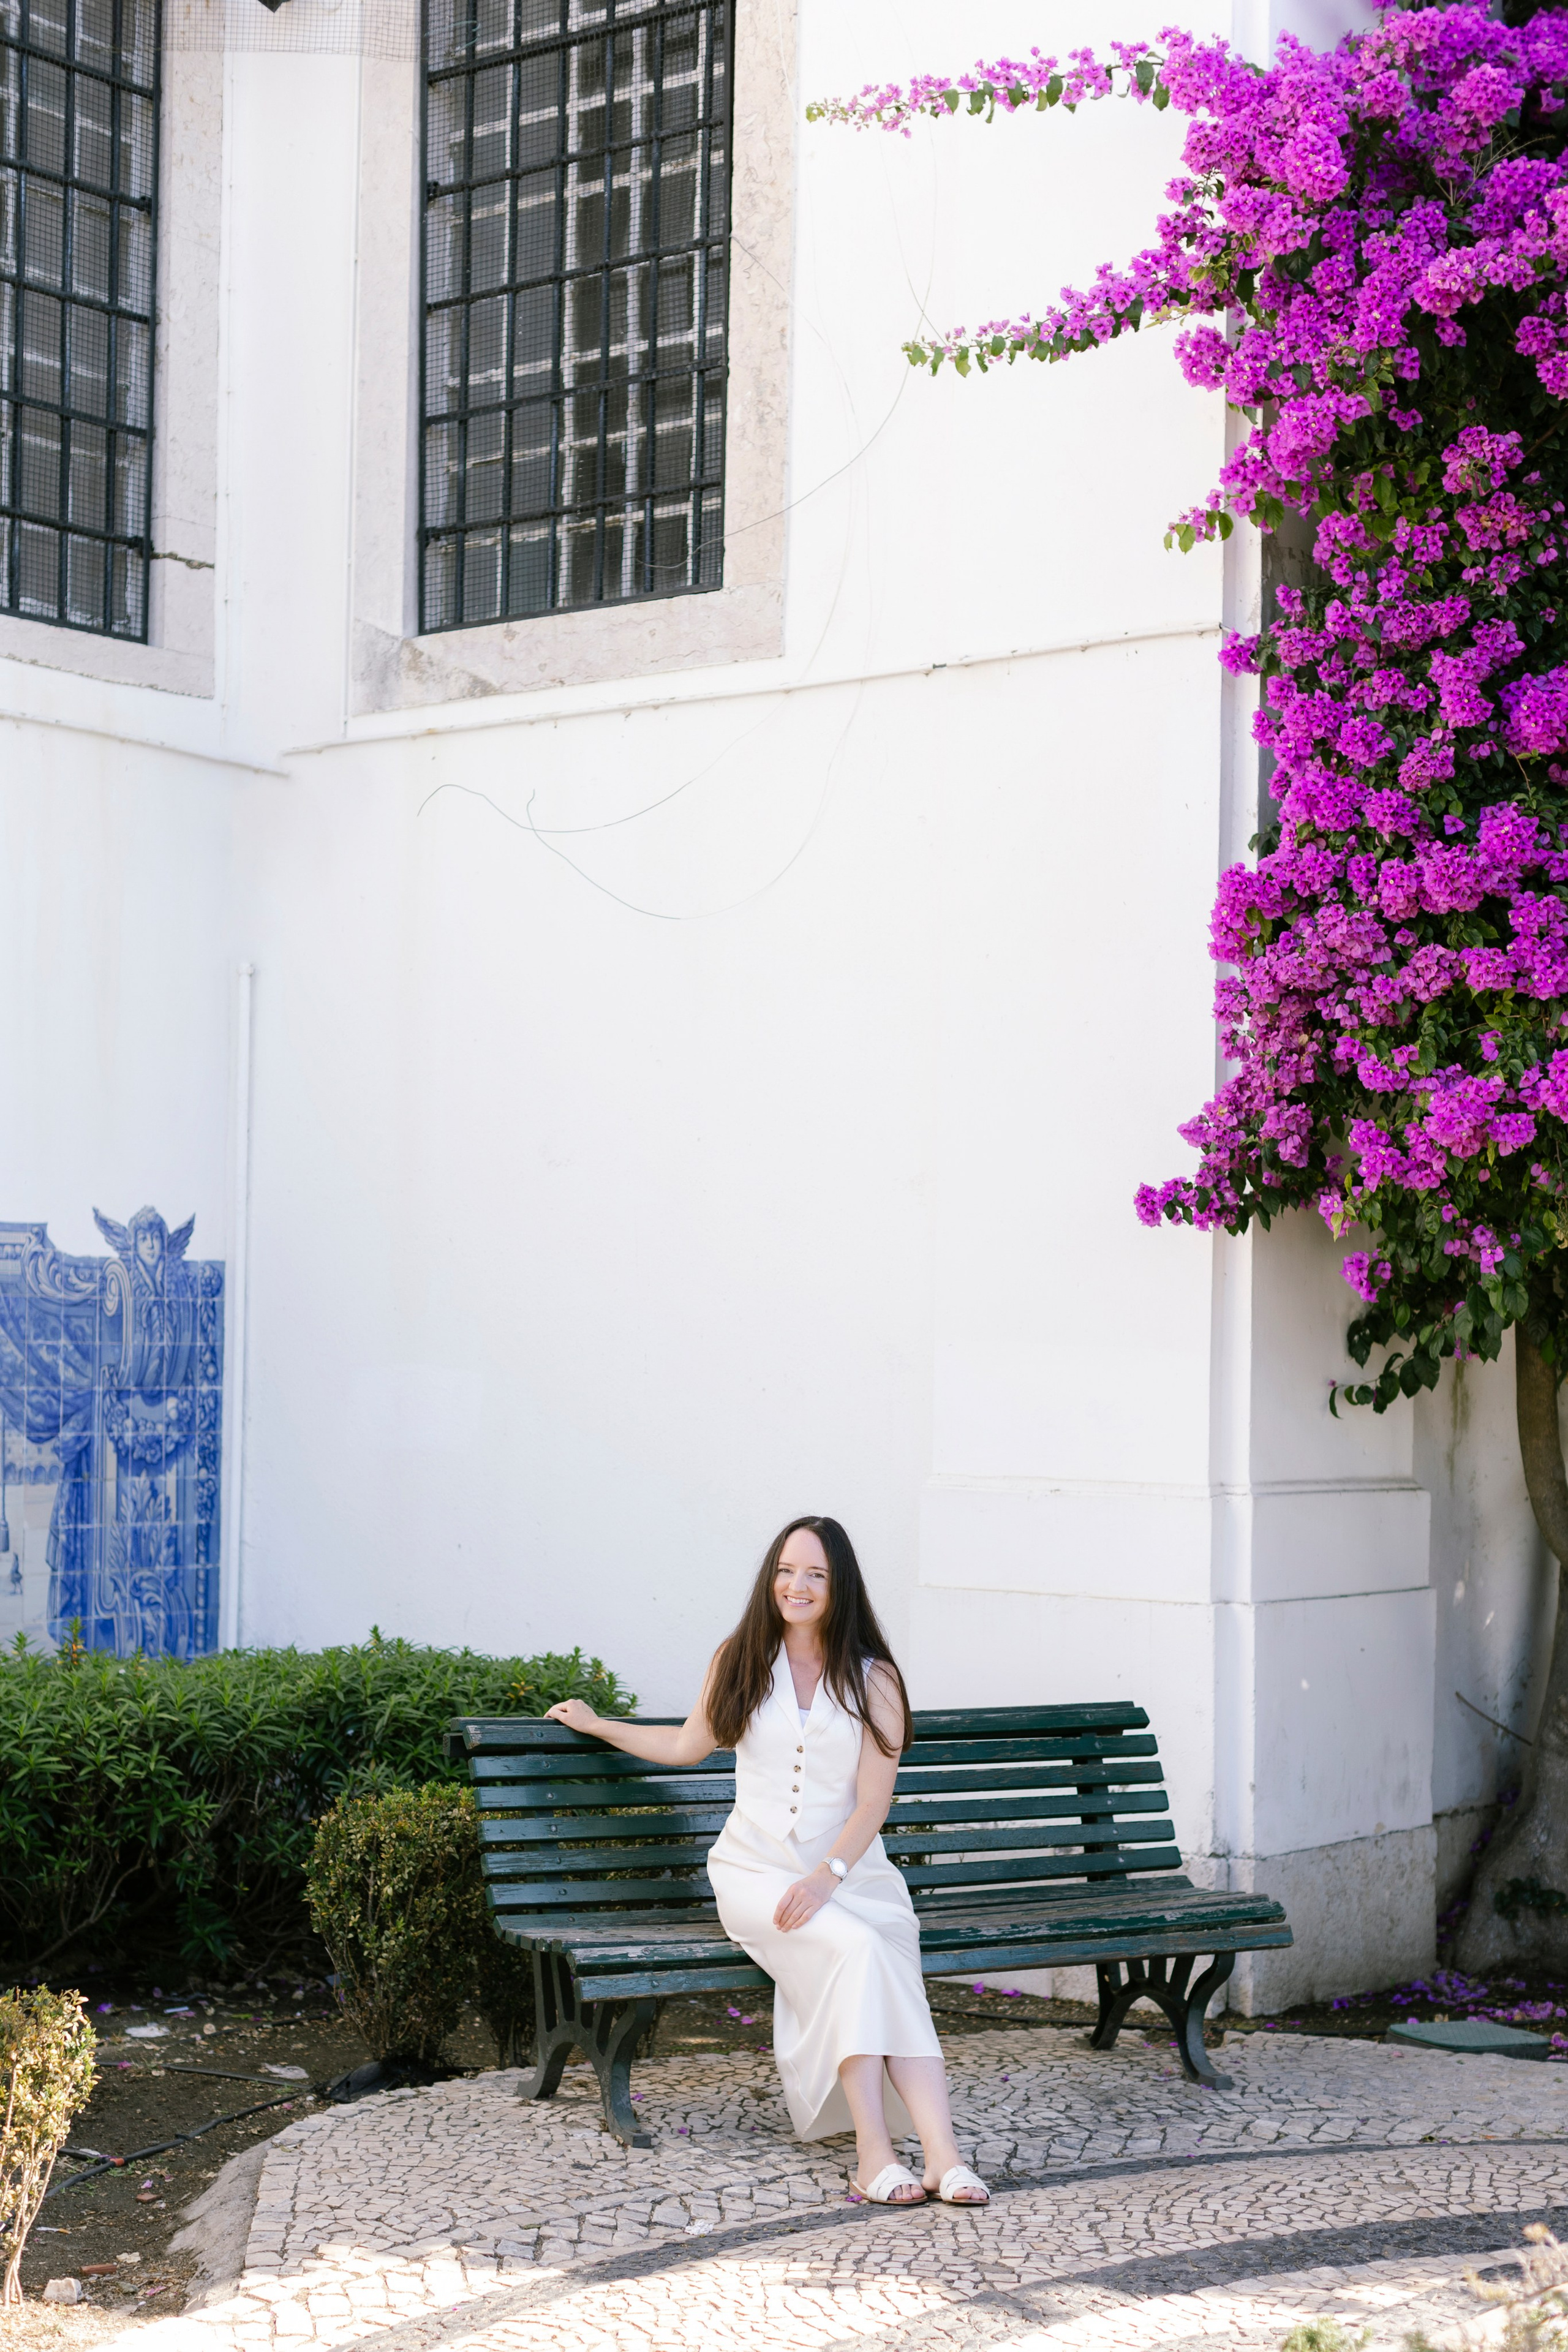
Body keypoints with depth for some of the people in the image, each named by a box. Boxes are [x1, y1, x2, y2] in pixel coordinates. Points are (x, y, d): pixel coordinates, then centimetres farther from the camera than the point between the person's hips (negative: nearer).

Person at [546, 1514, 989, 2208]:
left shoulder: (873, 1679, 4)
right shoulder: (739, 1661, 9)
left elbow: (873, 1803, -2)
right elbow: (687, 1746, 26)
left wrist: (827, 1875, -17)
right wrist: (596, 1725, 31)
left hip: (849, 1870, 0)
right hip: (757, 1870, 0)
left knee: (880, 1964, -33)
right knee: (855, 1948, -32)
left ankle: (937, 2150, -43)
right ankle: (876, 2150, -38)